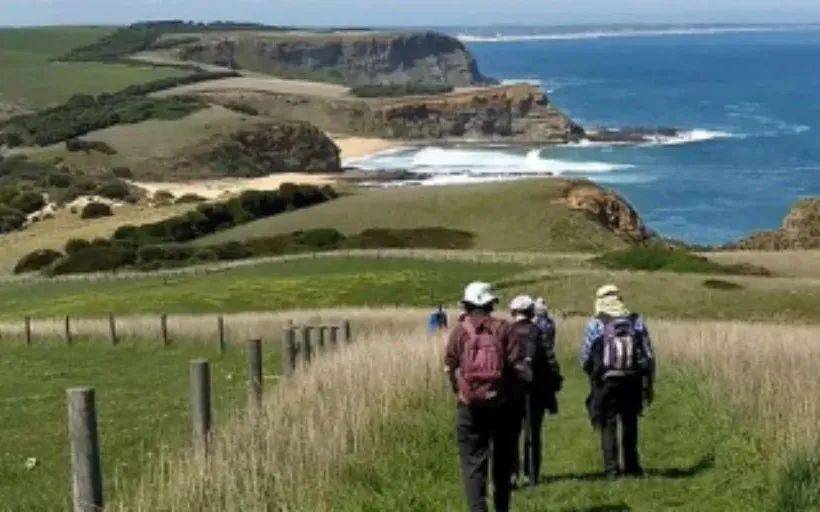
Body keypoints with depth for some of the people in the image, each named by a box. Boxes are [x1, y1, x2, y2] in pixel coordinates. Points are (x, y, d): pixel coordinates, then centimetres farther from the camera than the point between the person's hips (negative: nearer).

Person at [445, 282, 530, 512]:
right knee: (502, 460, 16)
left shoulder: (459, 330, -3)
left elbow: (450, 366, -3)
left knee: (473, 461, 3)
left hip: (470, 406, -1)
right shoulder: (503, 328, -5)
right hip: (502, 404, 1)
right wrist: (528, 380, 9)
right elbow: (517, 364, -10)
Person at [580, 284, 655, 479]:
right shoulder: (637, 322, 4)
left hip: (606, 383, -2)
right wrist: (649, 384, 10)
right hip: (632, 381, 3)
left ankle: (611, 469, 1)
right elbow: (649, 356, 4)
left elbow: (586, 359, -2)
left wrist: (593, 375, 19)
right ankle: (631, 466, 21)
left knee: (608, 425, 5)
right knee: (630, 424, 16)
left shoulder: (594, 324, -4)